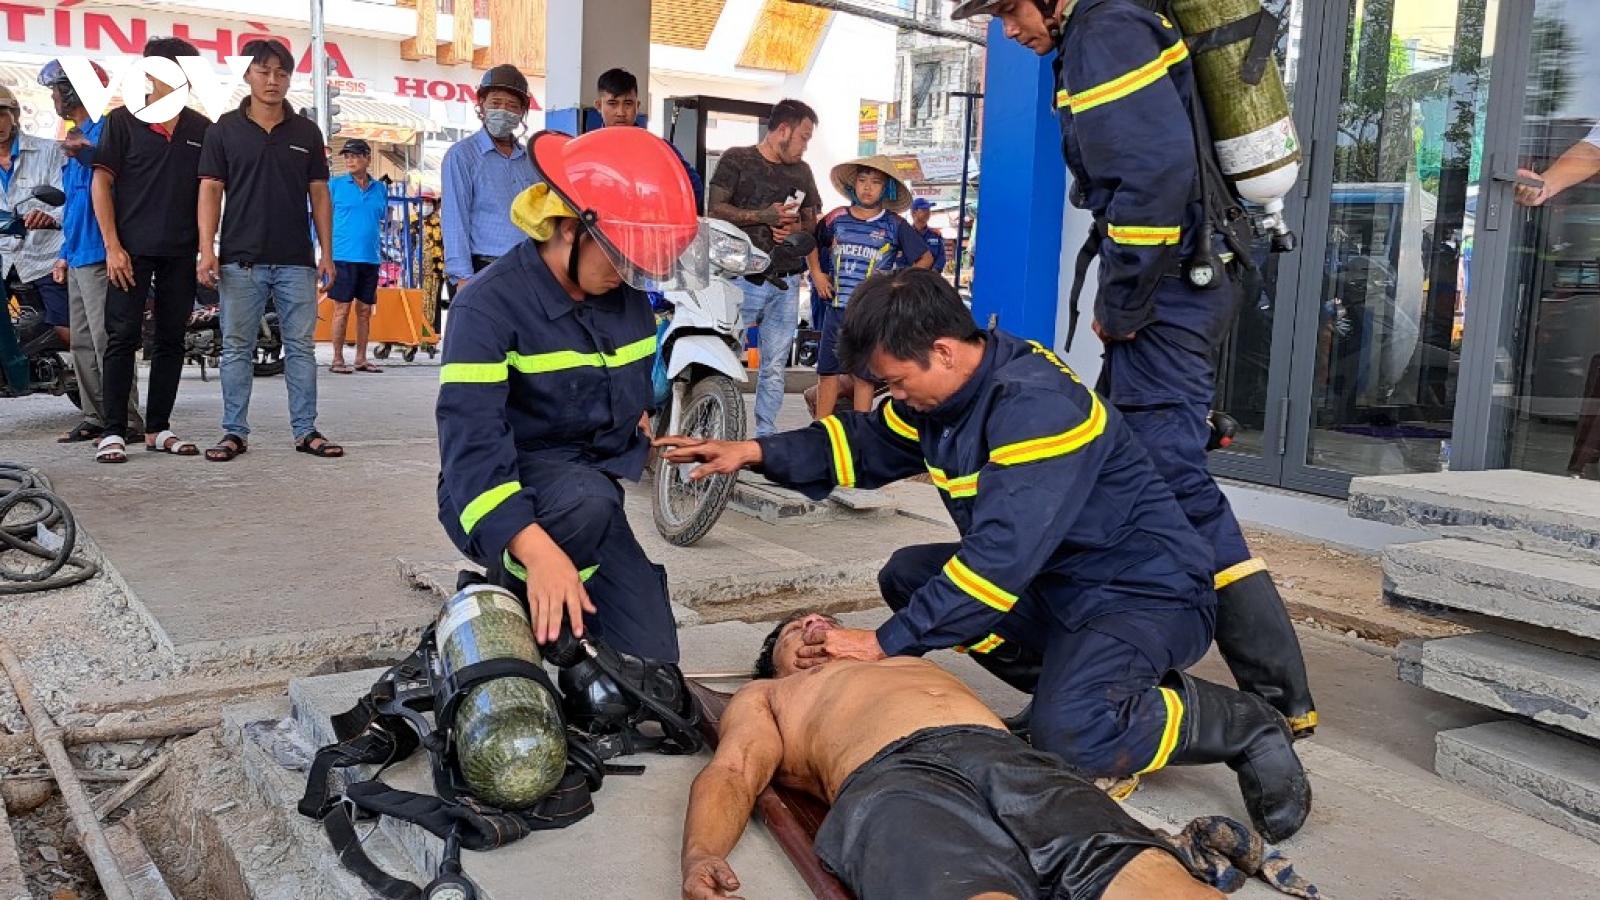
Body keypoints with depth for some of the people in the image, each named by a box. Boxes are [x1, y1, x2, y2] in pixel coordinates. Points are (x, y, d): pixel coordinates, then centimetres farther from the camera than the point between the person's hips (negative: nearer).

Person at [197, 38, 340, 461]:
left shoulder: (306, 132, 10)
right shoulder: (224, 130, 5)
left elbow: (319, 194, 10)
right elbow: (210, 190, 2)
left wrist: (326, 252, 3)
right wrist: (207, 250, -8)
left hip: (297, 260, 1)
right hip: (240, 260, -1)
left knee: (301, 347, 4)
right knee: (237, 348, 3)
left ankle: (306, 431, 9)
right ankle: (235, 432, 10)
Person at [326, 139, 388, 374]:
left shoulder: (380, 188, 12)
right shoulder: (335, 185, 3)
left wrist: (379, 249, 13)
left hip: (371, 258, 4)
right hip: (343, 256, -4)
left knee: (365, 311, 8)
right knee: (342, 310, -3)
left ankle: (361, 359, 17)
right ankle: (337, 360, 3)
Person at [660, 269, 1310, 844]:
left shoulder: (1037, 405, -27)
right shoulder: (944, 389, 1)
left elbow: (1002, 558, -32)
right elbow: (867, 443, 16)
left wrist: (886, 644, -26)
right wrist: (757, 453, 2)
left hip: (1147, 595, -9)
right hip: (1054, 582, 10)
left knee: (1068, 735, -33)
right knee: (908, 576, 7)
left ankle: (1246, 727, -4)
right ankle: (1079, 682, 5)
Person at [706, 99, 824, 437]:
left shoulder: (802, 171, 17)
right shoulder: (737, 160, 2)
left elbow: (812, 222, 22)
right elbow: (715, 209, -5)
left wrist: (797, 228, -1)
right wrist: (764, 216, -13)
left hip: (787, 284, 5)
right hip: (743, 279, -4)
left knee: (775, 366, 6)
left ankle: (766, 433, 13)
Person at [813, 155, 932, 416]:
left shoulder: (894, 225, 0)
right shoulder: (836, 218, 5)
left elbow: (925, 259, 7)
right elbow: (812, 245, 22)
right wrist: (817, 275, 10)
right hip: (836, 308, 2)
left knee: (863, 376, 1)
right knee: (827, 372, 6)